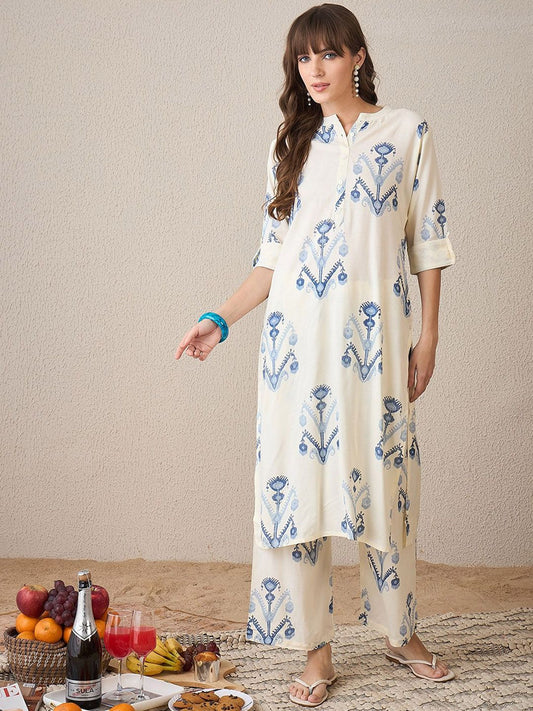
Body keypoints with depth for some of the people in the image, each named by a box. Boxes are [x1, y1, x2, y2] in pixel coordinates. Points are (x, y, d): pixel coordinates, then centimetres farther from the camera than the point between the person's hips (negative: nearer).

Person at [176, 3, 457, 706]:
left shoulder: (407, 131, 5)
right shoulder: (292, 145, 13)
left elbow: (428, 244, 4)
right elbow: (274, 258, 13)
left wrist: (428, 339, -1)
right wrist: (220, 319, 4)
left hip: (377, 335, -2)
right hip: (298, 334, 2)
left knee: (384, 483, 4)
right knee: (299, 481, 0)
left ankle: (400, 633, 23)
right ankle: (317, 652, 10)